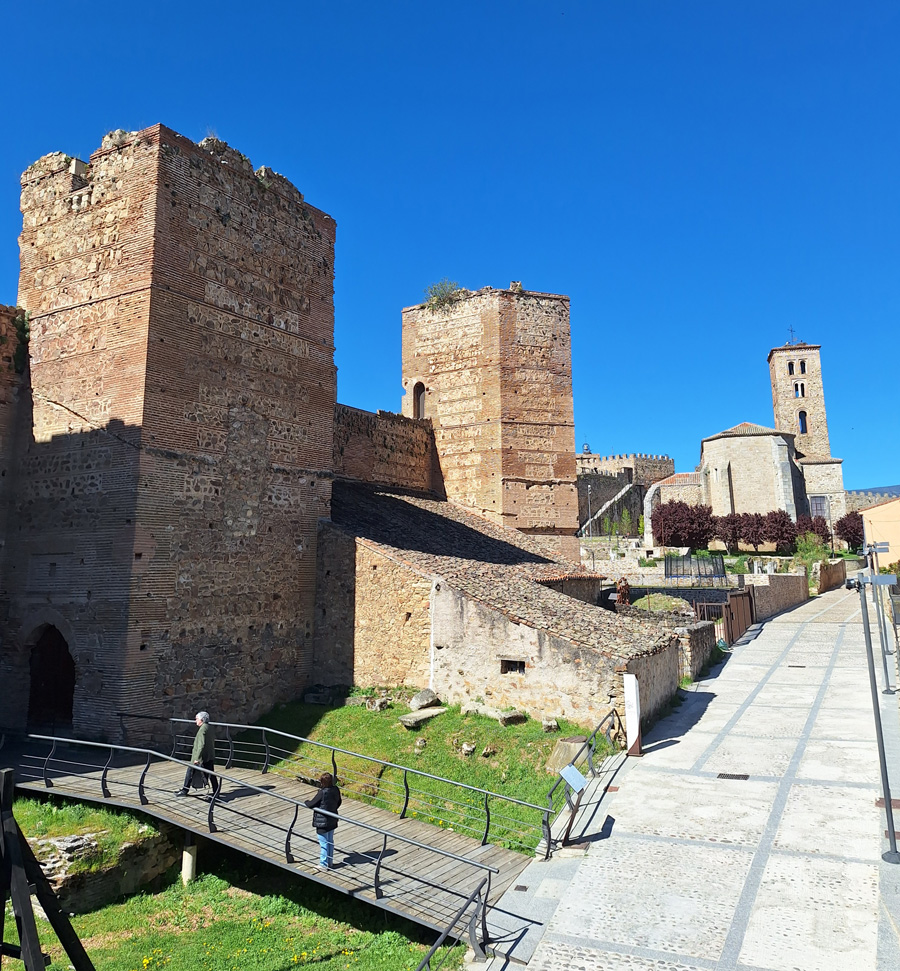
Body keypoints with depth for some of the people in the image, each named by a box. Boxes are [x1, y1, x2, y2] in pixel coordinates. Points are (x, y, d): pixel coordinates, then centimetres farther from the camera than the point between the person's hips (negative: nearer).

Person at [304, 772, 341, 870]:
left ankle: (324, 864, 21)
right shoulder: (336, 790, -9)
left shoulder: (322, 793, -28)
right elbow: (338, 803, 6)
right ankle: (330, 862, 33)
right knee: (330, 841, 20)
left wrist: (307, 801, 3)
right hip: (332, 820, 6)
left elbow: (311, 804, -18)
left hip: (322, 822, -6)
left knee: (323, 843, 9)